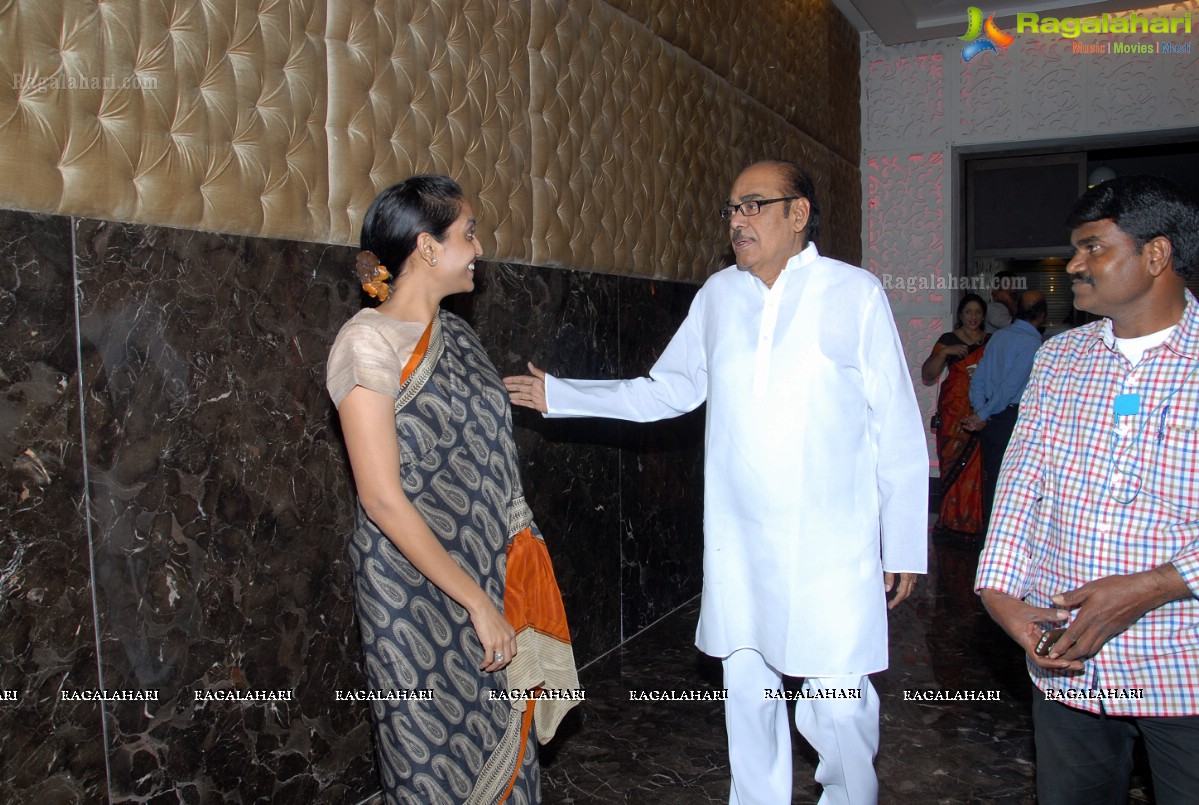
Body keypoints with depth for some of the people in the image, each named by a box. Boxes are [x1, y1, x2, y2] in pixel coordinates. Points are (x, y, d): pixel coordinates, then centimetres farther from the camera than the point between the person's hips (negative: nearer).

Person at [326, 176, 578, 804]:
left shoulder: (456, 334, 9)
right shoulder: (369, 342, -14)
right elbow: (383, 499, -19)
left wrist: (515, 580, 9)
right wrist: (476, 602, -17)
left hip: (495, 576, 7)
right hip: (418, 592, -7)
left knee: (506, 747, 16)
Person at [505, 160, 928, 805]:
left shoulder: (856, 293, -2)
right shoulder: (718, 294, 9)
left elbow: (897, 430, 0)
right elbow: (670, 389, 17)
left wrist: (904, 545, 0)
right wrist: (560, 395, 13)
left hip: (831, 547, -3)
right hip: (738, 544, 4)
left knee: (839, 703, -1)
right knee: (747, 690, 13)